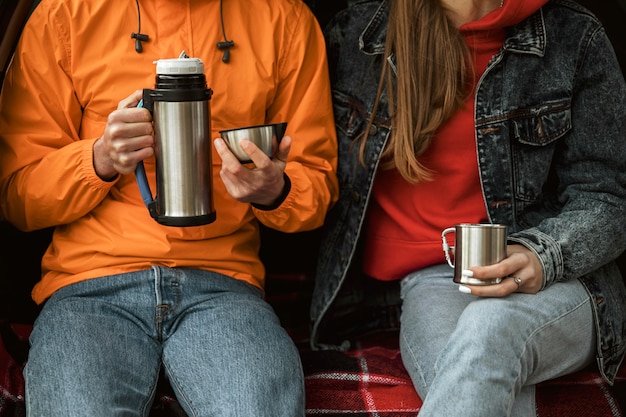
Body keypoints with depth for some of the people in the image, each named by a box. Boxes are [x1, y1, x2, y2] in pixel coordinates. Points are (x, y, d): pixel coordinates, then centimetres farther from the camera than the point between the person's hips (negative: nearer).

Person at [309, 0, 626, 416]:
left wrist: (540, 255, -18)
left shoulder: (573, 38, 1)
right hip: (427, 283, 1)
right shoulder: (355, 35, 6)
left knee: (487, 325, -38)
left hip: (553, 277, -1)